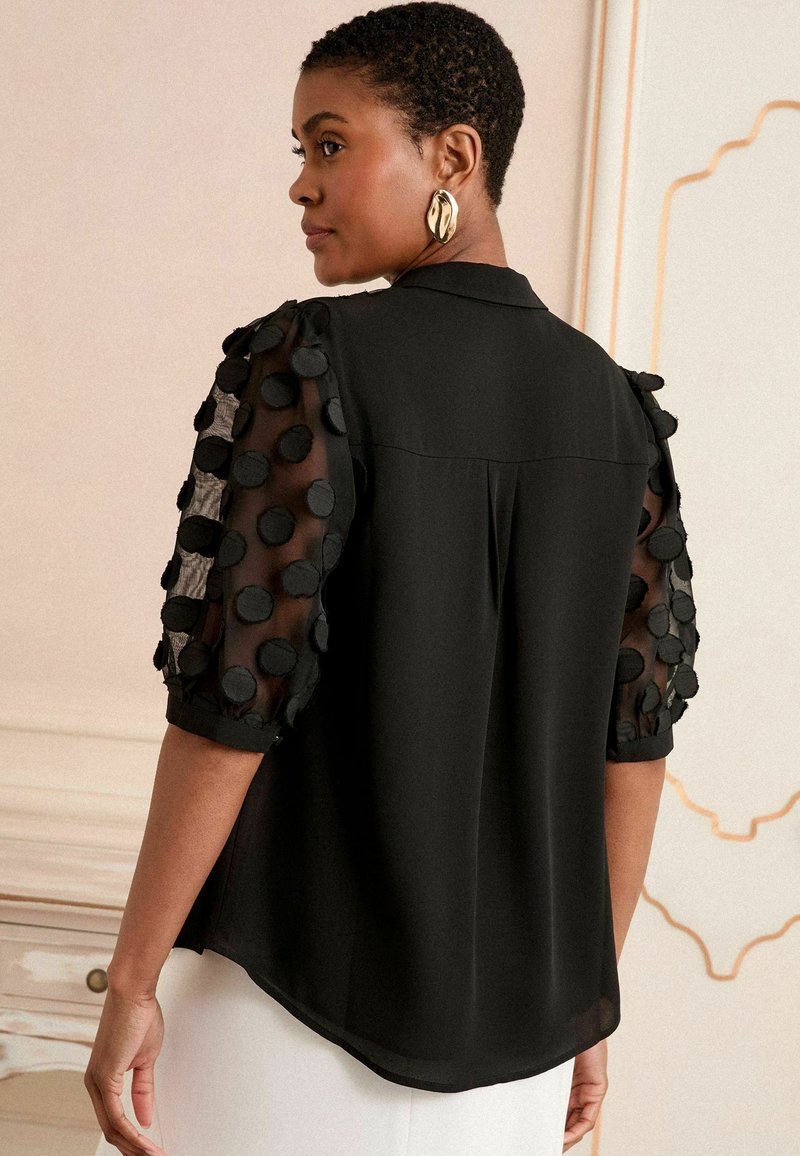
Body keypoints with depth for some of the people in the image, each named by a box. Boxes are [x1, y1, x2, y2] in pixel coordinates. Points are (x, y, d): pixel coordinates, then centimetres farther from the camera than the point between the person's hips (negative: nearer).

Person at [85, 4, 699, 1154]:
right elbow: (638, 724, 4)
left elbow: (233, 699, -18)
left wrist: (131, 984, -7)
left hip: (301, 1002, -5)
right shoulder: (615, 404, 3)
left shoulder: (305, 366, -14)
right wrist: (589, 1007, 13)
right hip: (515, 1020, 5)